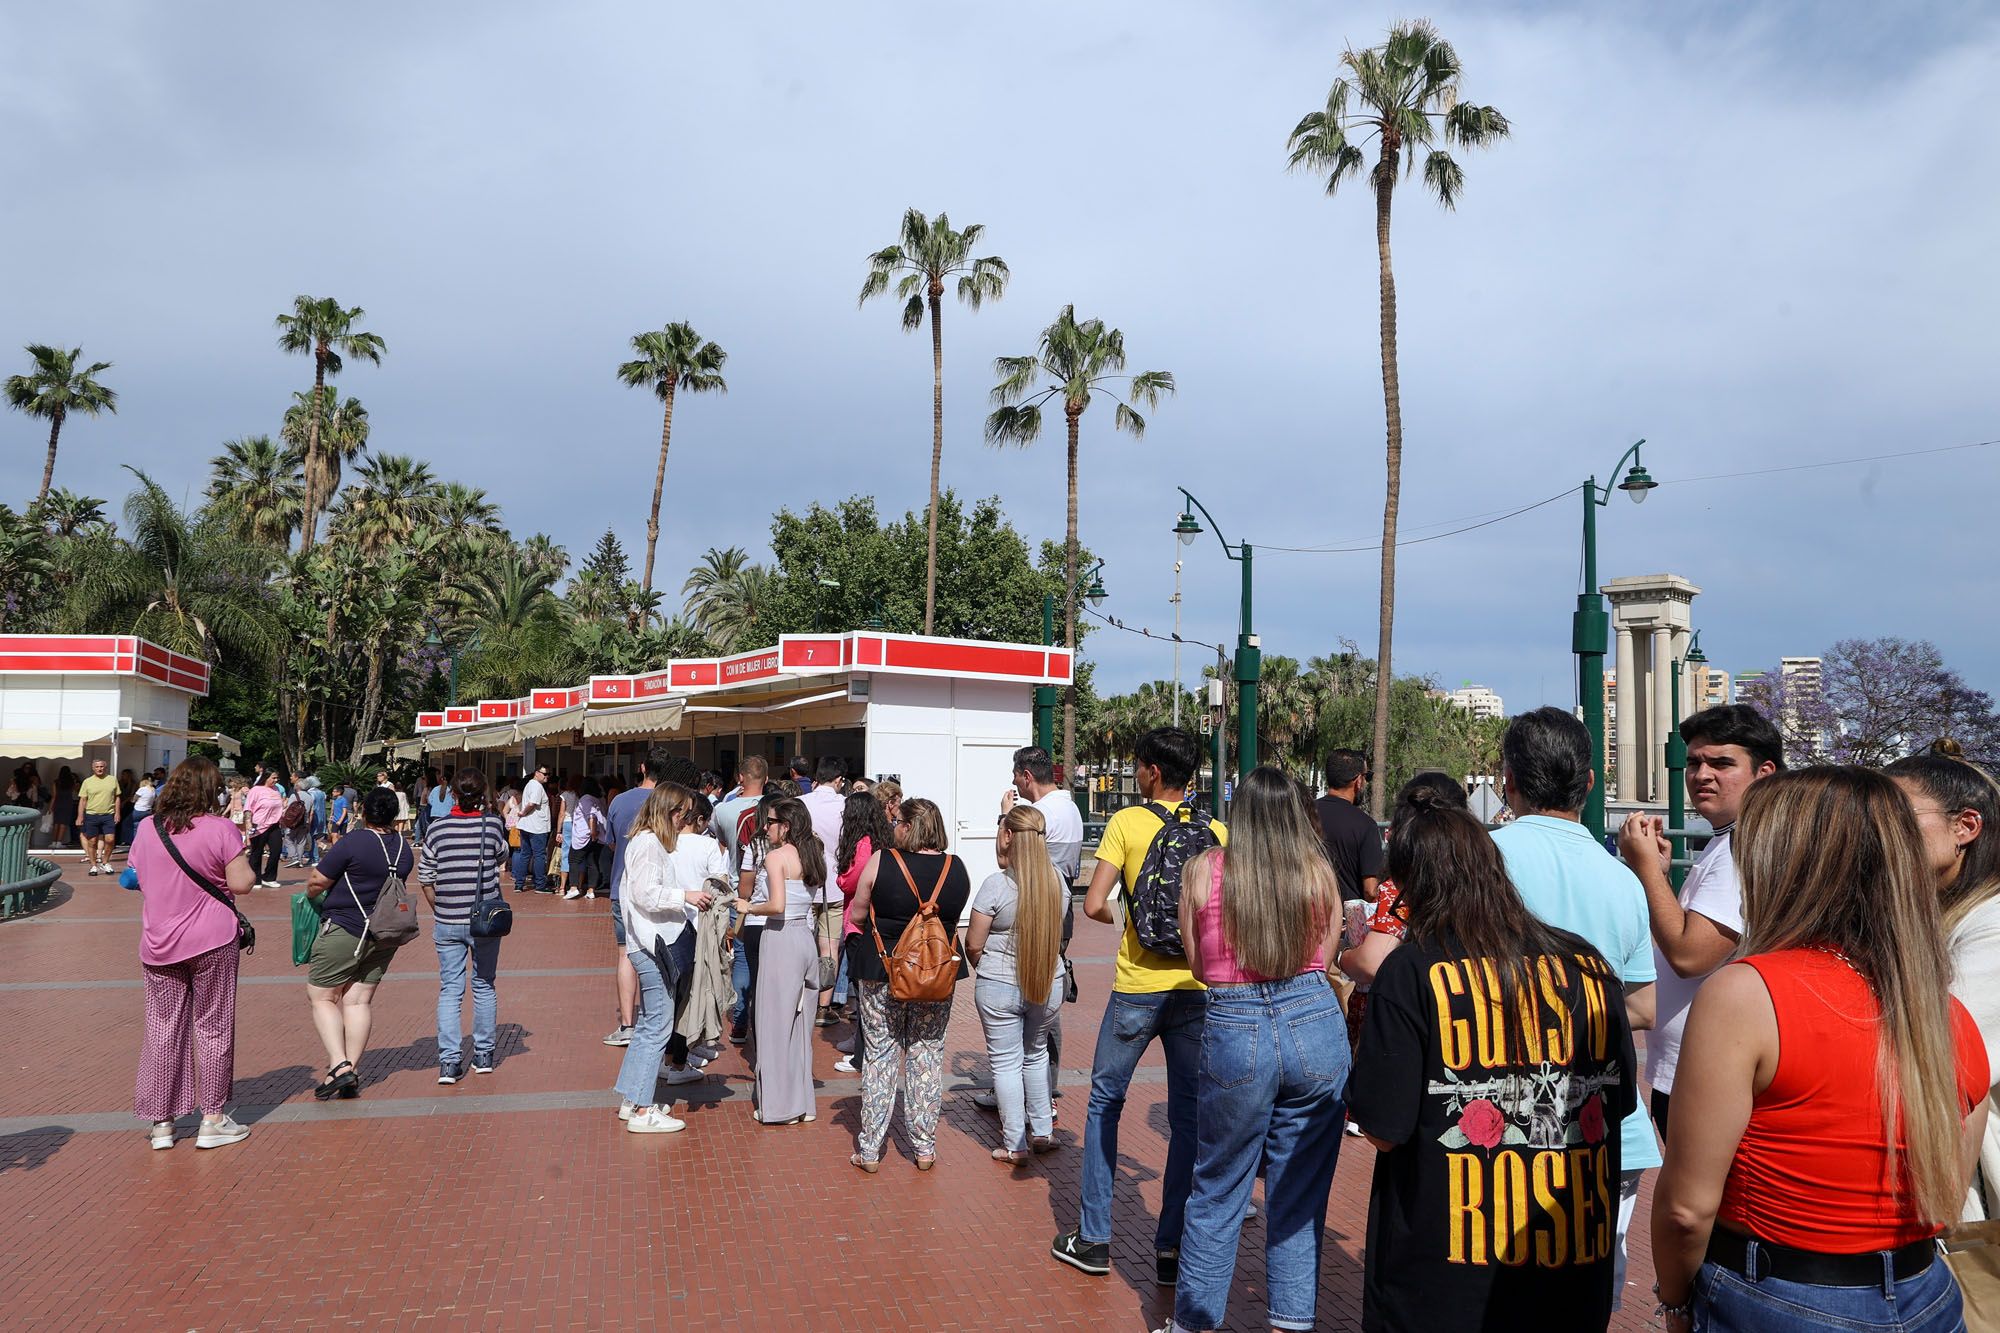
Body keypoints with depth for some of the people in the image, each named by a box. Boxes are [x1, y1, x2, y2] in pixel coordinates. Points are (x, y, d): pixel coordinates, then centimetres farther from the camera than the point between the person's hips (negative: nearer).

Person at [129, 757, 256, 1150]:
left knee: (163, 1029, 11)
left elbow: (134, 878, 14)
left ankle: (161, 1122, 18)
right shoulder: (220, 829, -11)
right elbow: (241, 883, -13)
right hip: (211, 941, -4)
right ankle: (213, 1120, 11)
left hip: (158, 944, 4)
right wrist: (241, 860, 6)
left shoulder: (146, 828, 4)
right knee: (213, 1027, 6)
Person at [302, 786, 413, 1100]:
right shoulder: (404, 848, 5)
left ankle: (339, 1065, -6)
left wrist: (310, 894, 10)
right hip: (385, 935, 6)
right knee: (359, 1001, 9)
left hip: (344, 930, -6)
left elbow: (317, 881, -11)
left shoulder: (353, 842, -16)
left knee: (321, 997, 6)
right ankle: (352, 1074, 8)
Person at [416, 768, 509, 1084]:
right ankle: (484, 1055, 22)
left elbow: (425, 881, -1)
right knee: (484, 986, 14)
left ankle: (449, 1061, 1)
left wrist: (440, 911, 14)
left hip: (447, 923, 0)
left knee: (450, 990, 6)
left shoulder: (437, 829, -5)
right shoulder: (493, 824, -7)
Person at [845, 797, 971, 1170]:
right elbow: (953, 919, 8)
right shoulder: (957, 869, -4)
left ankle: (869, 1149, 16)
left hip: (882, 972, -2)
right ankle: (925, 1148, 19)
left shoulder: (881, 862, -12)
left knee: (879, 1055, 9)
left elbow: (857, 915, -2)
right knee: (928, 1056, 13)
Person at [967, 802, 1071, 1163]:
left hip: (999, 986, -4)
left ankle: (1015, 1145, 13)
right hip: (1048, 983, 5)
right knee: (1036, 1055, 23)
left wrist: (985, 969, 9)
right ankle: (1042, 1131, 29)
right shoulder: (1057, 881, -3)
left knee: (1006, 1062, 8)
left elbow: (973, 945, -11)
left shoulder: (996, 884, -17)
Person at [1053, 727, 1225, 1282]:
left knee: (1105, 1102, 13)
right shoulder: (1218, 831, 1)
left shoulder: (1127, 822, -8)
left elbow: (1094, 905, -13)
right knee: (1188, 1116, 11)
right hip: (1198, 987, 3)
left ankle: (1094, 1239, 18)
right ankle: (1172, 1248, 15)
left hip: (1138, 987, -2)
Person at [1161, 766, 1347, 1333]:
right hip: (1316, 1025, 1)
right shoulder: (1320, 873, 1)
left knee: (1217, 1192, 15)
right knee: (1299, 1194, 15)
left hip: (1234, 1030, -1)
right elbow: (1325, 958, 9)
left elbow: (1197, 965, 6)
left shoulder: (1205, 869, -2)